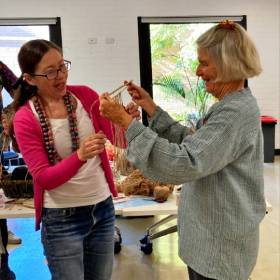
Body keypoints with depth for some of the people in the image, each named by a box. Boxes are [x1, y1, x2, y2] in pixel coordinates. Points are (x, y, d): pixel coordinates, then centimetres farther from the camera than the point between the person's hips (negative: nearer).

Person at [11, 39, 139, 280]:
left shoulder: (86, 95, -4)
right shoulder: (25, 119, -13)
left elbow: (117, 139, 1)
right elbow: (43, 178, -16)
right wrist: (80, 156, -33)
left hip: (103, 207, 4)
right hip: (62, 219, -3)